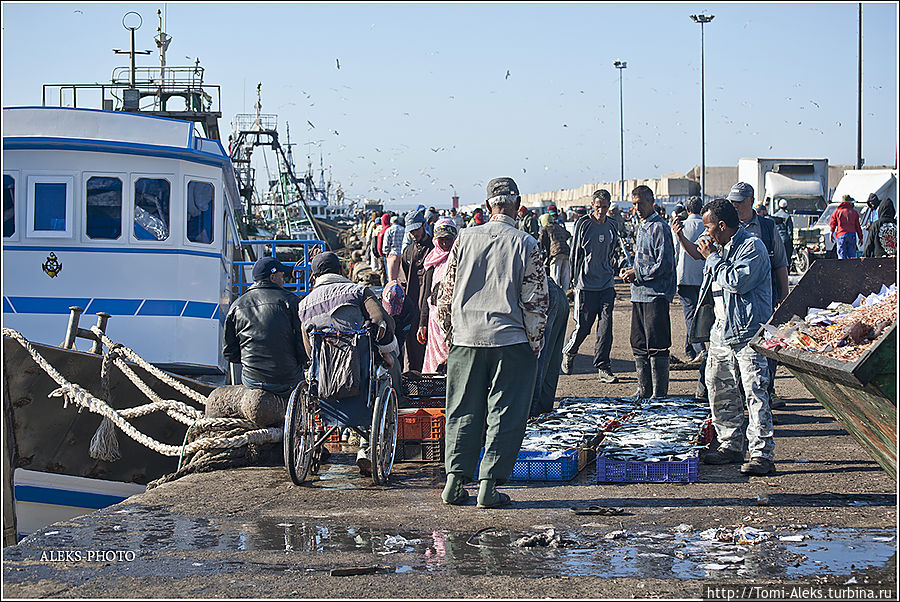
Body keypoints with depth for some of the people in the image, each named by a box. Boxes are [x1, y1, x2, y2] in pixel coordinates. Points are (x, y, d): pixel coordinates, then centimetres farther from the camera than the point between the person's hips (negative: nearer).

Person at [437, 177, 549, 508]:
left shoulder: (465, 239, 2)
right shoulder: (527, 245, -5)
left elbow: (446, 294, 6)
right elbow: (535, 302, -5)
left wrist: (451, 336, 16)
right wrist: (535, 345, 4)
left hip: (465, 339, 3)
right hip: (510, 341, -3)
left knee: (463, 412, 12)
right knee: (505, 415, 4)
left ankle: (455, 481, 10)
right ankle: (489, 484, 2)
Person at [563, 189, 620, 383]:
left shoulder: (611, 226, 9)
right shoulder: (583, 224, -5)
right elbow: (575, 253, -1)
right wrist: (576, 280, 0)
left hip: (606, 285, 4)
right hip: (586, 285, -4)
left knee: (606, 327, -3)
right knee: (583, 326, 0)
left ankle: (603, 367, 2)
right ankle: (568, 353, 28)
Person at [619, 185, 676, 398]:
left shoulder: (659, 228, -11)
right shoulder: (642, 227, 18)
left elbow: (664, 265, -18)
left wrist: (637, 273, -13)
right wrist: (630, 271, 9)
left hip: (656, 294, -9)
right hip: (640, 294, 10)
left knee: (656, 347, -6)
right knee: (639, 345, 13)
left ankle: (659, 394, -2)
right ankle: (644, 390, 21)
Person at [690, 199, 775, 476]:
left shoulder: (752, 246, -10)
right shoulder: (721, 248, 18)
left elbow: (737, 281, -21)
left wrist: (712, 258, -12)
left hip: (747, 331, -9)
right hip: (721, 329, 10)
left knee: (755, 391, -11)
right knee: (719, 388, 12)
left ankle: (763, 453, -10)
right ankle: (731, 445, 23)